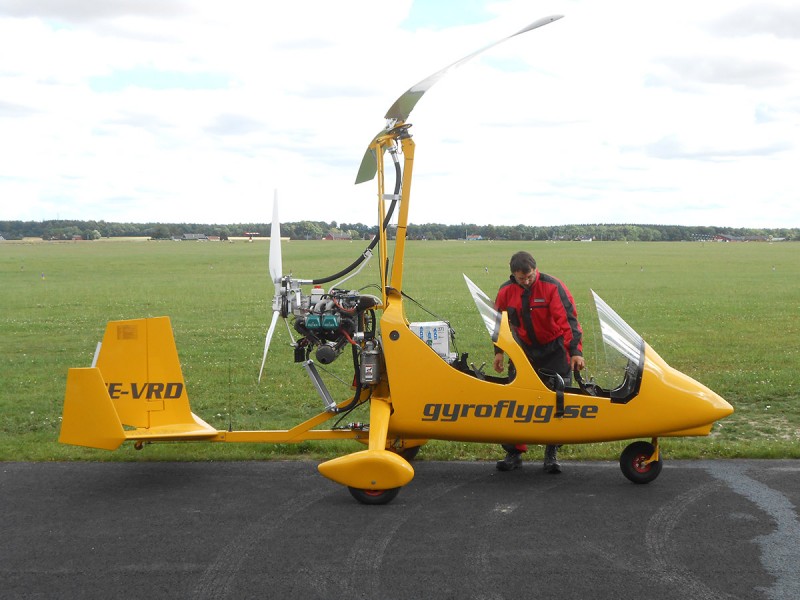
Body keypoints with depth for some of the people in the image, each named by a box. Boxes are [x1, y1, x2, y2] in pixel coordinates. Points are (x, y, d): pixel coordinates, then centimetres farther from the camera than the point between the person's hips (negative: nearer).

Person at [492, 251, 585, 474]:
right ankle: (514, 453, 9)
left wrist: (575, 351, -28)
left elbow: (569, 319, -21)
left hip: (555, 349, -3)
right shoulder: (506, 292, -5)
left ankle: (552, 454, 9)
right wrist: (498, 351, 9)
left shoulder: (552, 287, -18)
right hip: (525, 349, 3)